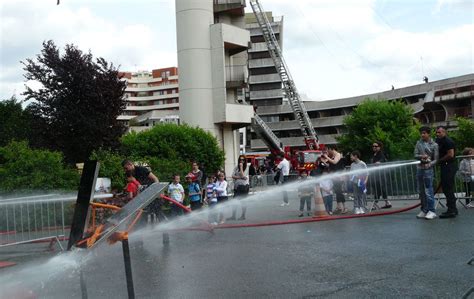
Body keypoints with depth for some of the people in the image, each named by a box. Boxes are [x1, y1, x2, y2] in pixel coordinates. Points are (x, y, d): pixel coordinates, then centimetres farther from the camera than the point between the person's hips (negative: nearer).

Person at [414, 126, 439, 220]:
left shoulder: (434, 145, -3)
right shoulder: (419, 143, 7)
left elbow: (436, 159, -4)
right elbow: (415, 155, 2)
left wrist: (429, 164, -22)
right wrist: (421, 156, -18)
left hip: (428, 170, -5)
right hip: (419, 169, 5)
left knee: (428, 191, -8)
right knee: (421, 191, 11)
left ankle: (431, 211, -1)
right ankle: (424, 210, 21)